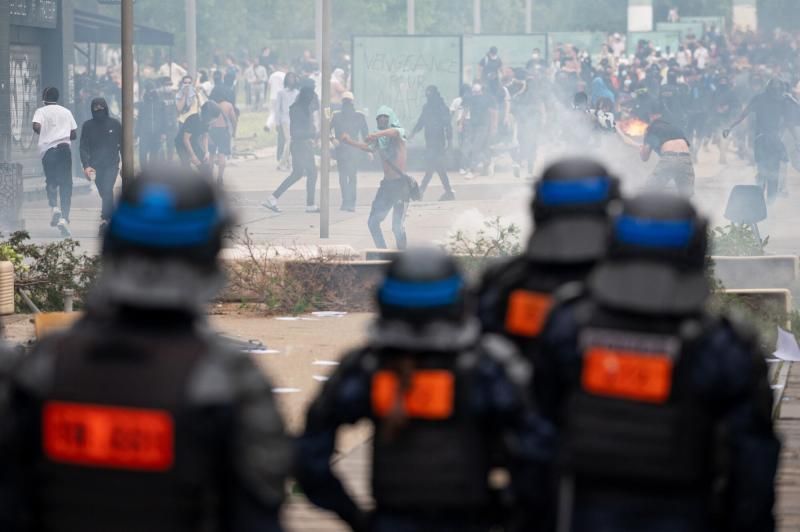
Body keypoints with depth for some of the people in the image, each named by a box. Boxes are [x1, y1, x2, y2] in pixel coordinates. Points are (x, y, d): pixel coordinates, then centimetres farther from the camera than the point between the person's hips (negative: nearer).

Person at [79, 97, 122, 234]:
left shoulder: (115, 124, 2)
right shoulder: (87, 126, 4)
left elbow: (122, 145, 8)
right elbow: (83, 147, 1)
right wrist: (86, 165, -11)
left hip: (112, 164, -2)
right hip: (96, 165, 2)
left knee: (107, 191, -19)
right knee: (105, 194, 7)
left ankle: (104, 220, -27)